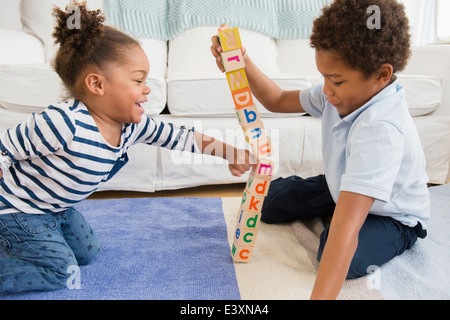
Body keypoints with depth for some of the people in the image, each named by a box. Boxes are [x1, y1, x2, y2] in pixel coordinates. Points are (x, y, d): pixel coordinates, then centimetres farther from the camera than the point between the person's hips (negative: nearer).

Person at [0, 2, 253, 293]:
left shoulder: (133, 126, -14)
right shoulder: (65, 123, -37)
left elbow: (181, 137, -6)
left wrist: (233, 154, -8)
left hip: (58, 207, 8)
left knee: (87, 253, 20)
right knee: (60, 272, -6)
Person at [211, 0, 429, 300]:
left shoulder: (380, 131, -43)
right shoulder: (344, 92, -17)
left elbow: (346, 228, -52)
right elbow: (278, 100, -4)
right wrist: (242, 63, -20)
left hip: (393, 215, -6)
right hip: (342, 189, 6)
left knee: (339, 254, -34)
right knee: (270, 202, 0)